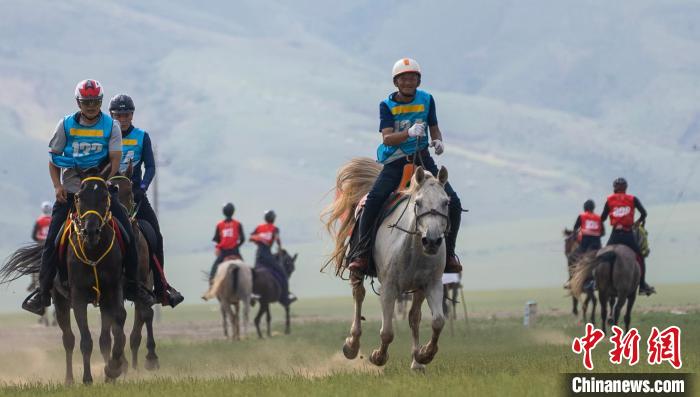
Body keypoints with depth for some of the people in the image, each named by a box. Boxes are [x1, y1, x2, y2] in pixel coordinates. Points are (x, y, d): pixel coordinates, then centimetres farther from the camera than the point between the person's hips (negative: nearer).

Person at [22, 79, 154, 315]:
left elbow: (114, 160, -6)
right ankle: (43, 291, -4)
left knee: (128, 234, -12)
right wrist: (57, 186, -8)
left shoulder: (111, 126, 0)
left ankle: (132, 285, 2)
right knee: (52, 239, -9)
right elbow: (53, 158, 6)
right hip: (70, 190, 0)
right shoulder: (66, 125, 2)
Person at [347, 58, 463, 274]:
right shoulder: (387, 105, -2)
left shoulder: (426, 100, 5)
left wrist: (438, 141, -8)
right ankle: (361, 254, -20)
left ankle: (448, 254, 5)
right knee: (374, 199, -26)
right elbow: (387, 138, -13)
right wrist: (409, 133, -32)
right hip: (395, 161, -2)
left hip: (422, 158, 2)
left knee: (453, 203, -12)